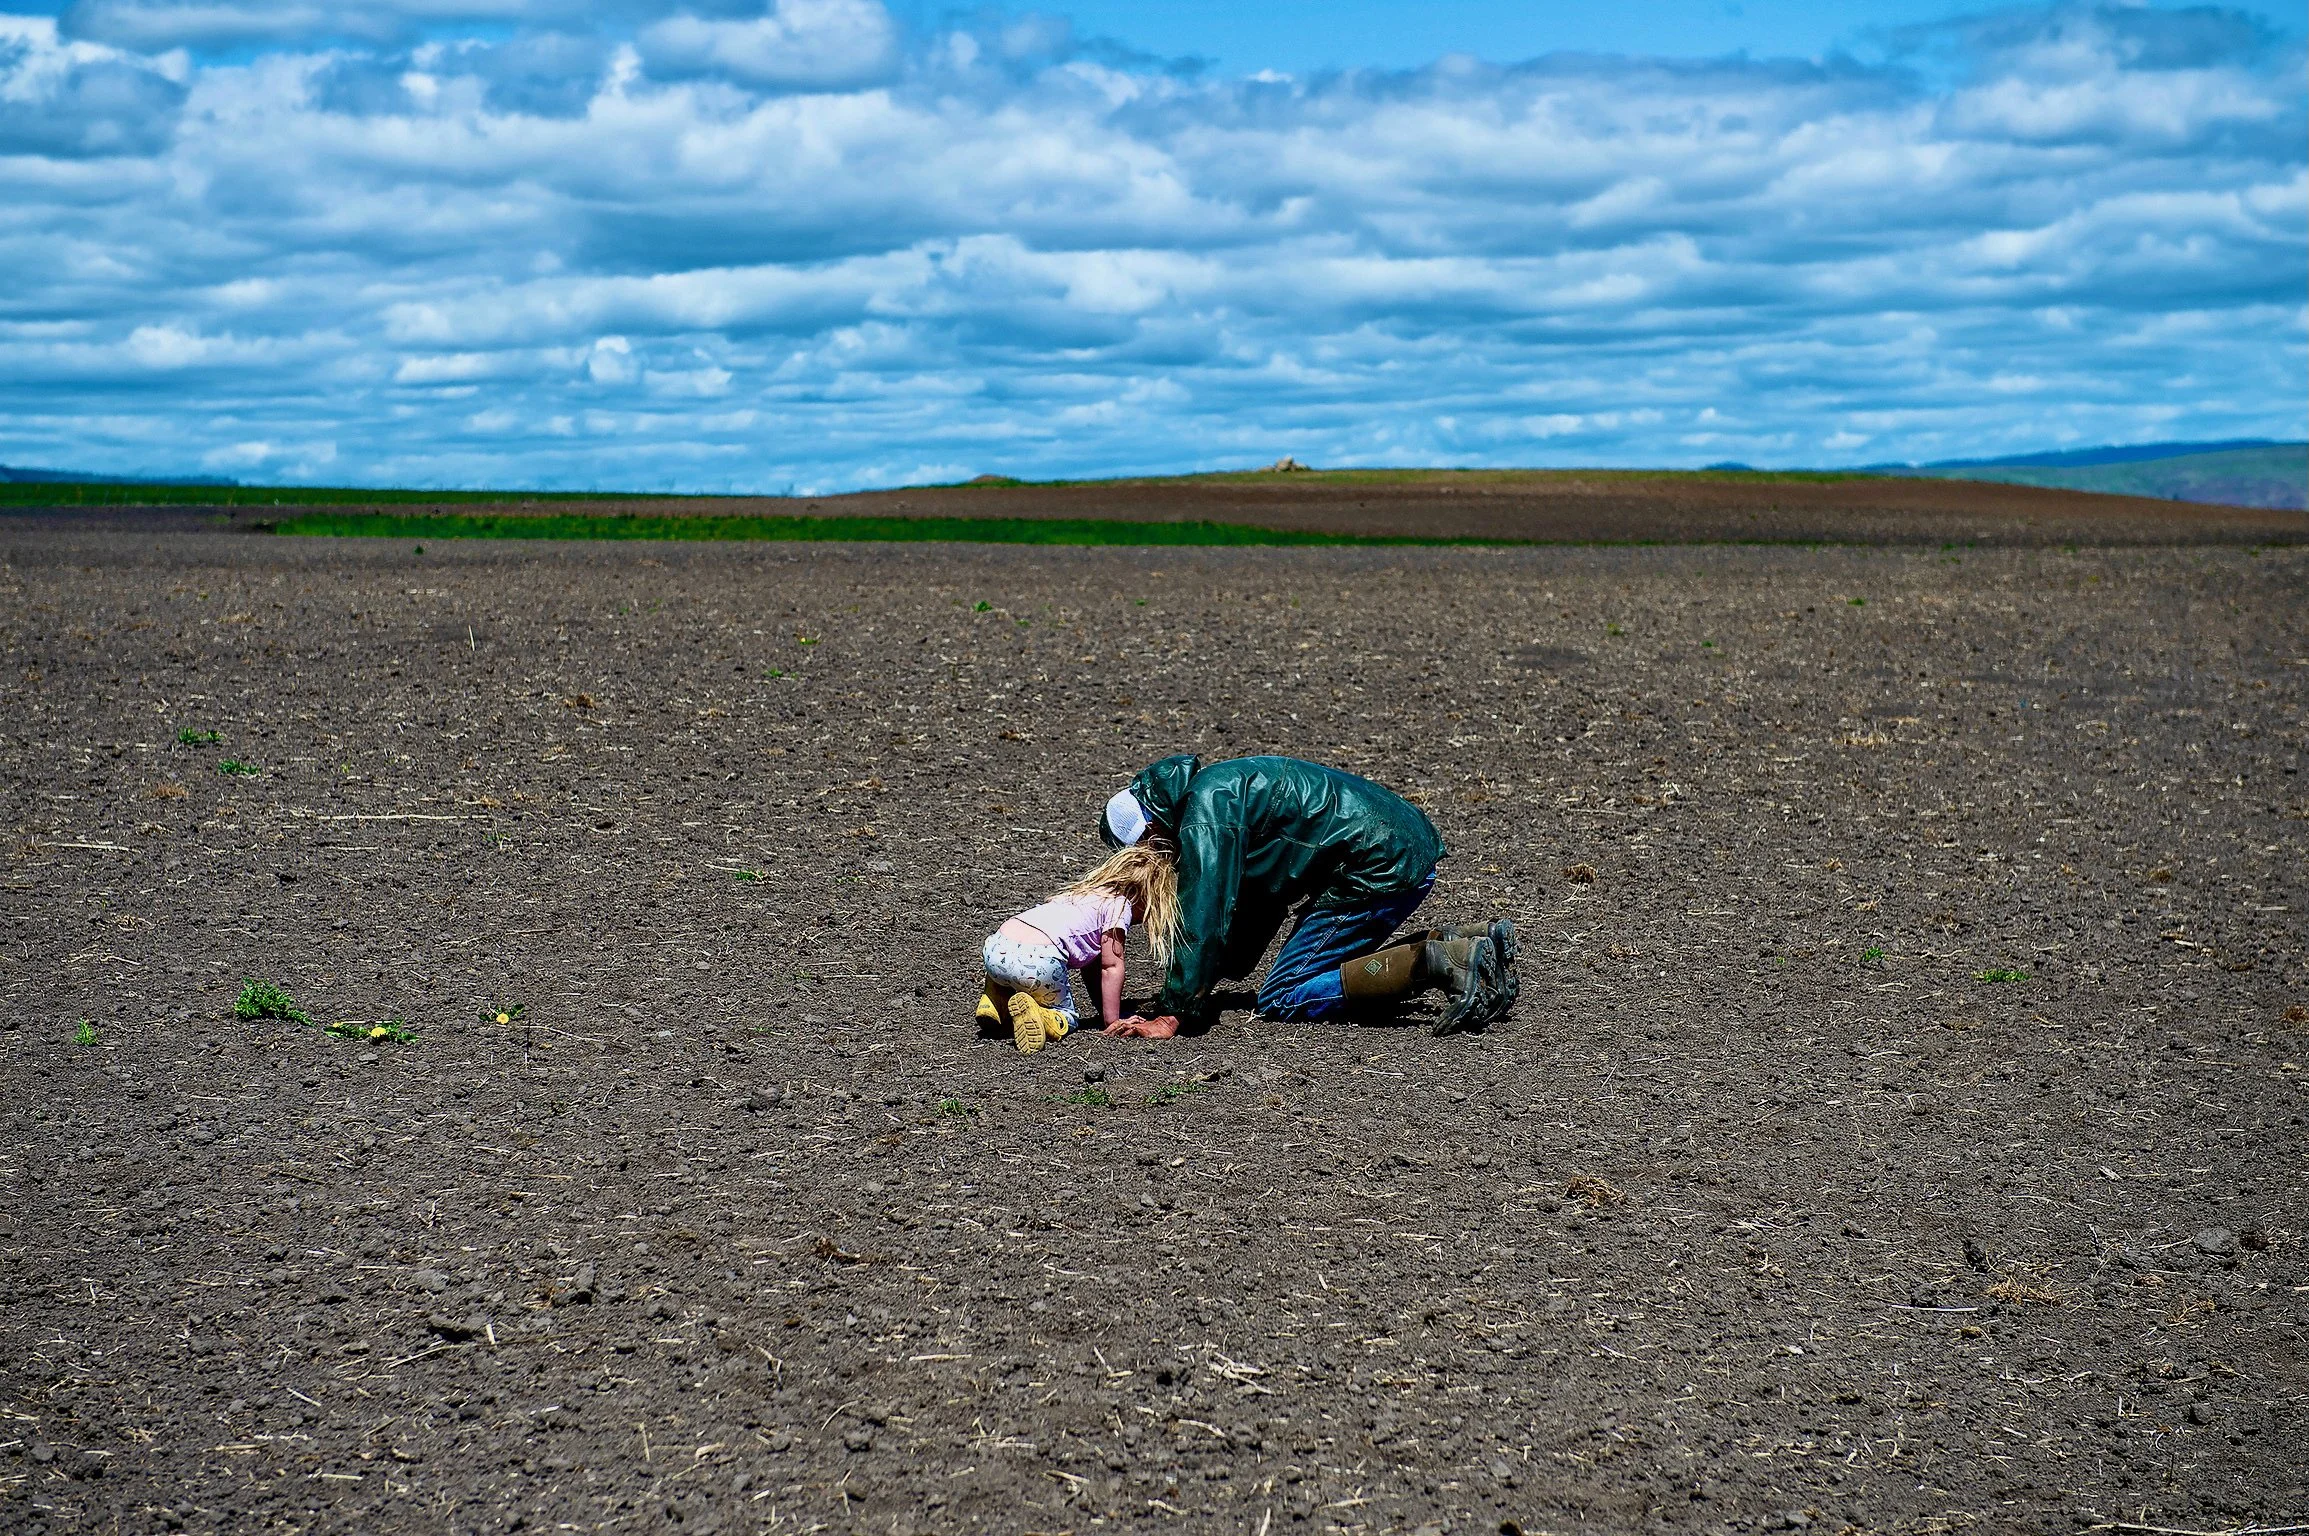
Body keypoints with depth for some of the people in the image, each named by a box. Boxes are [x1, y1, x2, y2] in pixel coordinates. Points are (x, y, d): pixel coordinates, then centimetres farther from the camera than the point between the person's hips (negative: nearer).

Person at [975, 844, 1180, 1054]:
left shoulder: (1089, 891, 32)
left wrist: (1105, 1011, 36)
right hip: (1037, 960, -8)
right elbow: (1111, 966, 5)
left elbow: (1090, 965, 35)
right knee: (1066, 1019, 12)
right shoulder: (1120, 905, 8)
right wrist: (1112, 1020, 10)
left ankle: (998, 999, 10)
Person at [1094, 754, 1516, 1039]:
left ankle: (1435, 963, -16)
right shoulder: (1221, 787, 21)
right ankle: (1463, 945, 9)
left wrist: (1172, 1015, -16)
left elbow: (1204, 918, -18)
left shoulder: (1205, 810, -10)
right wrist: (1201, 980, 23)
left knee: (1281, 999, -5)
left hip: (1380, 867, -10)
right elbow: (1257, 903, 27)